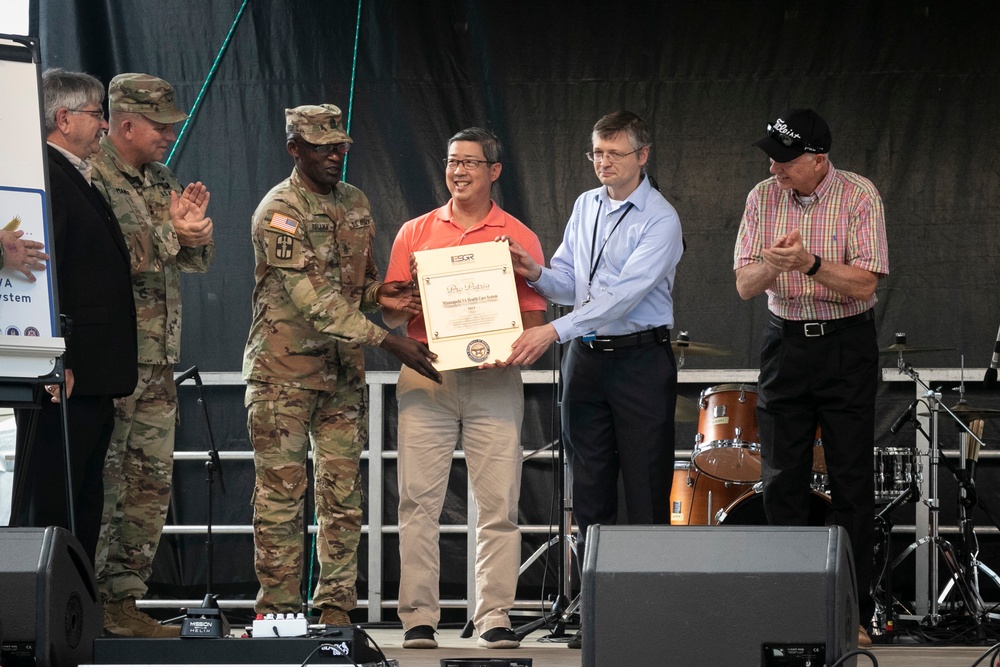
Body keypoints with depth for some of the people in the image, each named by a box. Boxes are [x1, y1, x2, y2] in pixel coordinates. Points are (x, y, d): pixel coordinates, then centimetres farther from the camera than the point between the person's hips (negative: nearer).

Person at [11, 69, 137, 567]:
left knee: (83, 510, 12)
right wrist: (55, 363, -23)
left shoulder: (79, 178, 20)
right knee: (46, 506, -7)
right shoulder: (44, 176, -12)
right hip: (64, 378, -10)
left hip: (91, 382, 10)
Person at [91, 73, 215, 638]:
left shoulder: (161, 180, 18)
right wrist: (171, 233, -10)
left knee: (151, 483, 8)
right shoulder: (90, 178, -9)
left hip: (159, 358, 8)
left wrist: (196, 232, -4)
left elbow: (201, 259, 18)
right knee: (98, 481, -7)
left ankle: (124, 597, 13)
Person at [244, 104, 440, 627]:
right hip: (284, 372, -6)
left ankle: (335, 608, 10)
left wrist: (377, 292, -3)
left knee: (343, 495, 5)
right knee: (281, 495, -1)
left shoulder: (355, 203, 10)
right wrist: (388, 342, -26)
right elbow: (312, 299, -22)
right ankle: (280, 612, 4)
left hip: (342, 370, 6)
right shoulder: (280, 211, -14)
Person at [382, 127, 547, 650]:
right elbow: (392, 316, 13)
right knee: (419, 500, -3)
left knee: (498, 504, -4)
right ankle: (418, 617, -1)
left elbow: (534, 318, 7)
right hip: (425, 376, 1)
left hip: (494, 380, -1)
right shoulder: (415, 233, 13)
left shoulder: (519, 239, 9)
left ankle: (494, 617, 1)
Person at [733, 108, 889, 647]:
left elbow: (864, 283, -15)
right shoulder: (763, 198, 0)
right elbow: (744, 285, -2)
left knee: (852, 481, -1)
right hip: (785, 344, 3)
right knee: (782, 480, 4)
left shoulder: (859, 197, -10)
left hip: (847, 345, -3)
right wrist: (771, 264, -23)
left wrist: (809, 263, -28)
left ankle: (854, 611, 5)